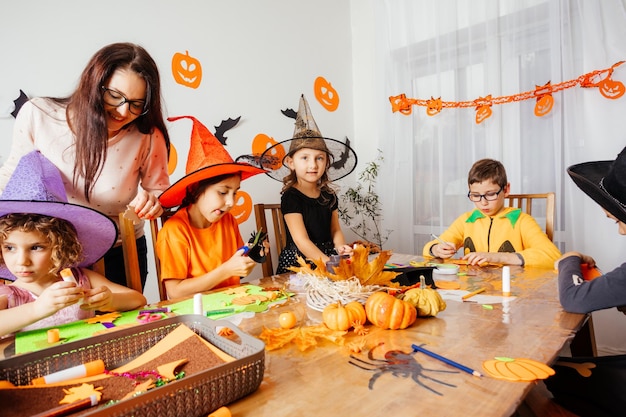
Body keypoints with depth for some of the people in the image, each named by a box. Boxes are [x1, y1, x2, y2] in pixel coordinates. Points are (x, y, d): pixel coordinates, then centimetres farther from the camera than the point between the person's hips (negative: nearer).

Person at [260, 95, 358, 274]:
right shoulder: (291, 197, -9)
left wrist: (340, 247, -10)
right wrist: (330, 263, -24)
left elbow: (335, 230, 11)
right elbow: (301, 241, -16)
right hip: (298, 261, -5)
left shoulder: (329, 195, 8)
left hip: (327, 256, 6)